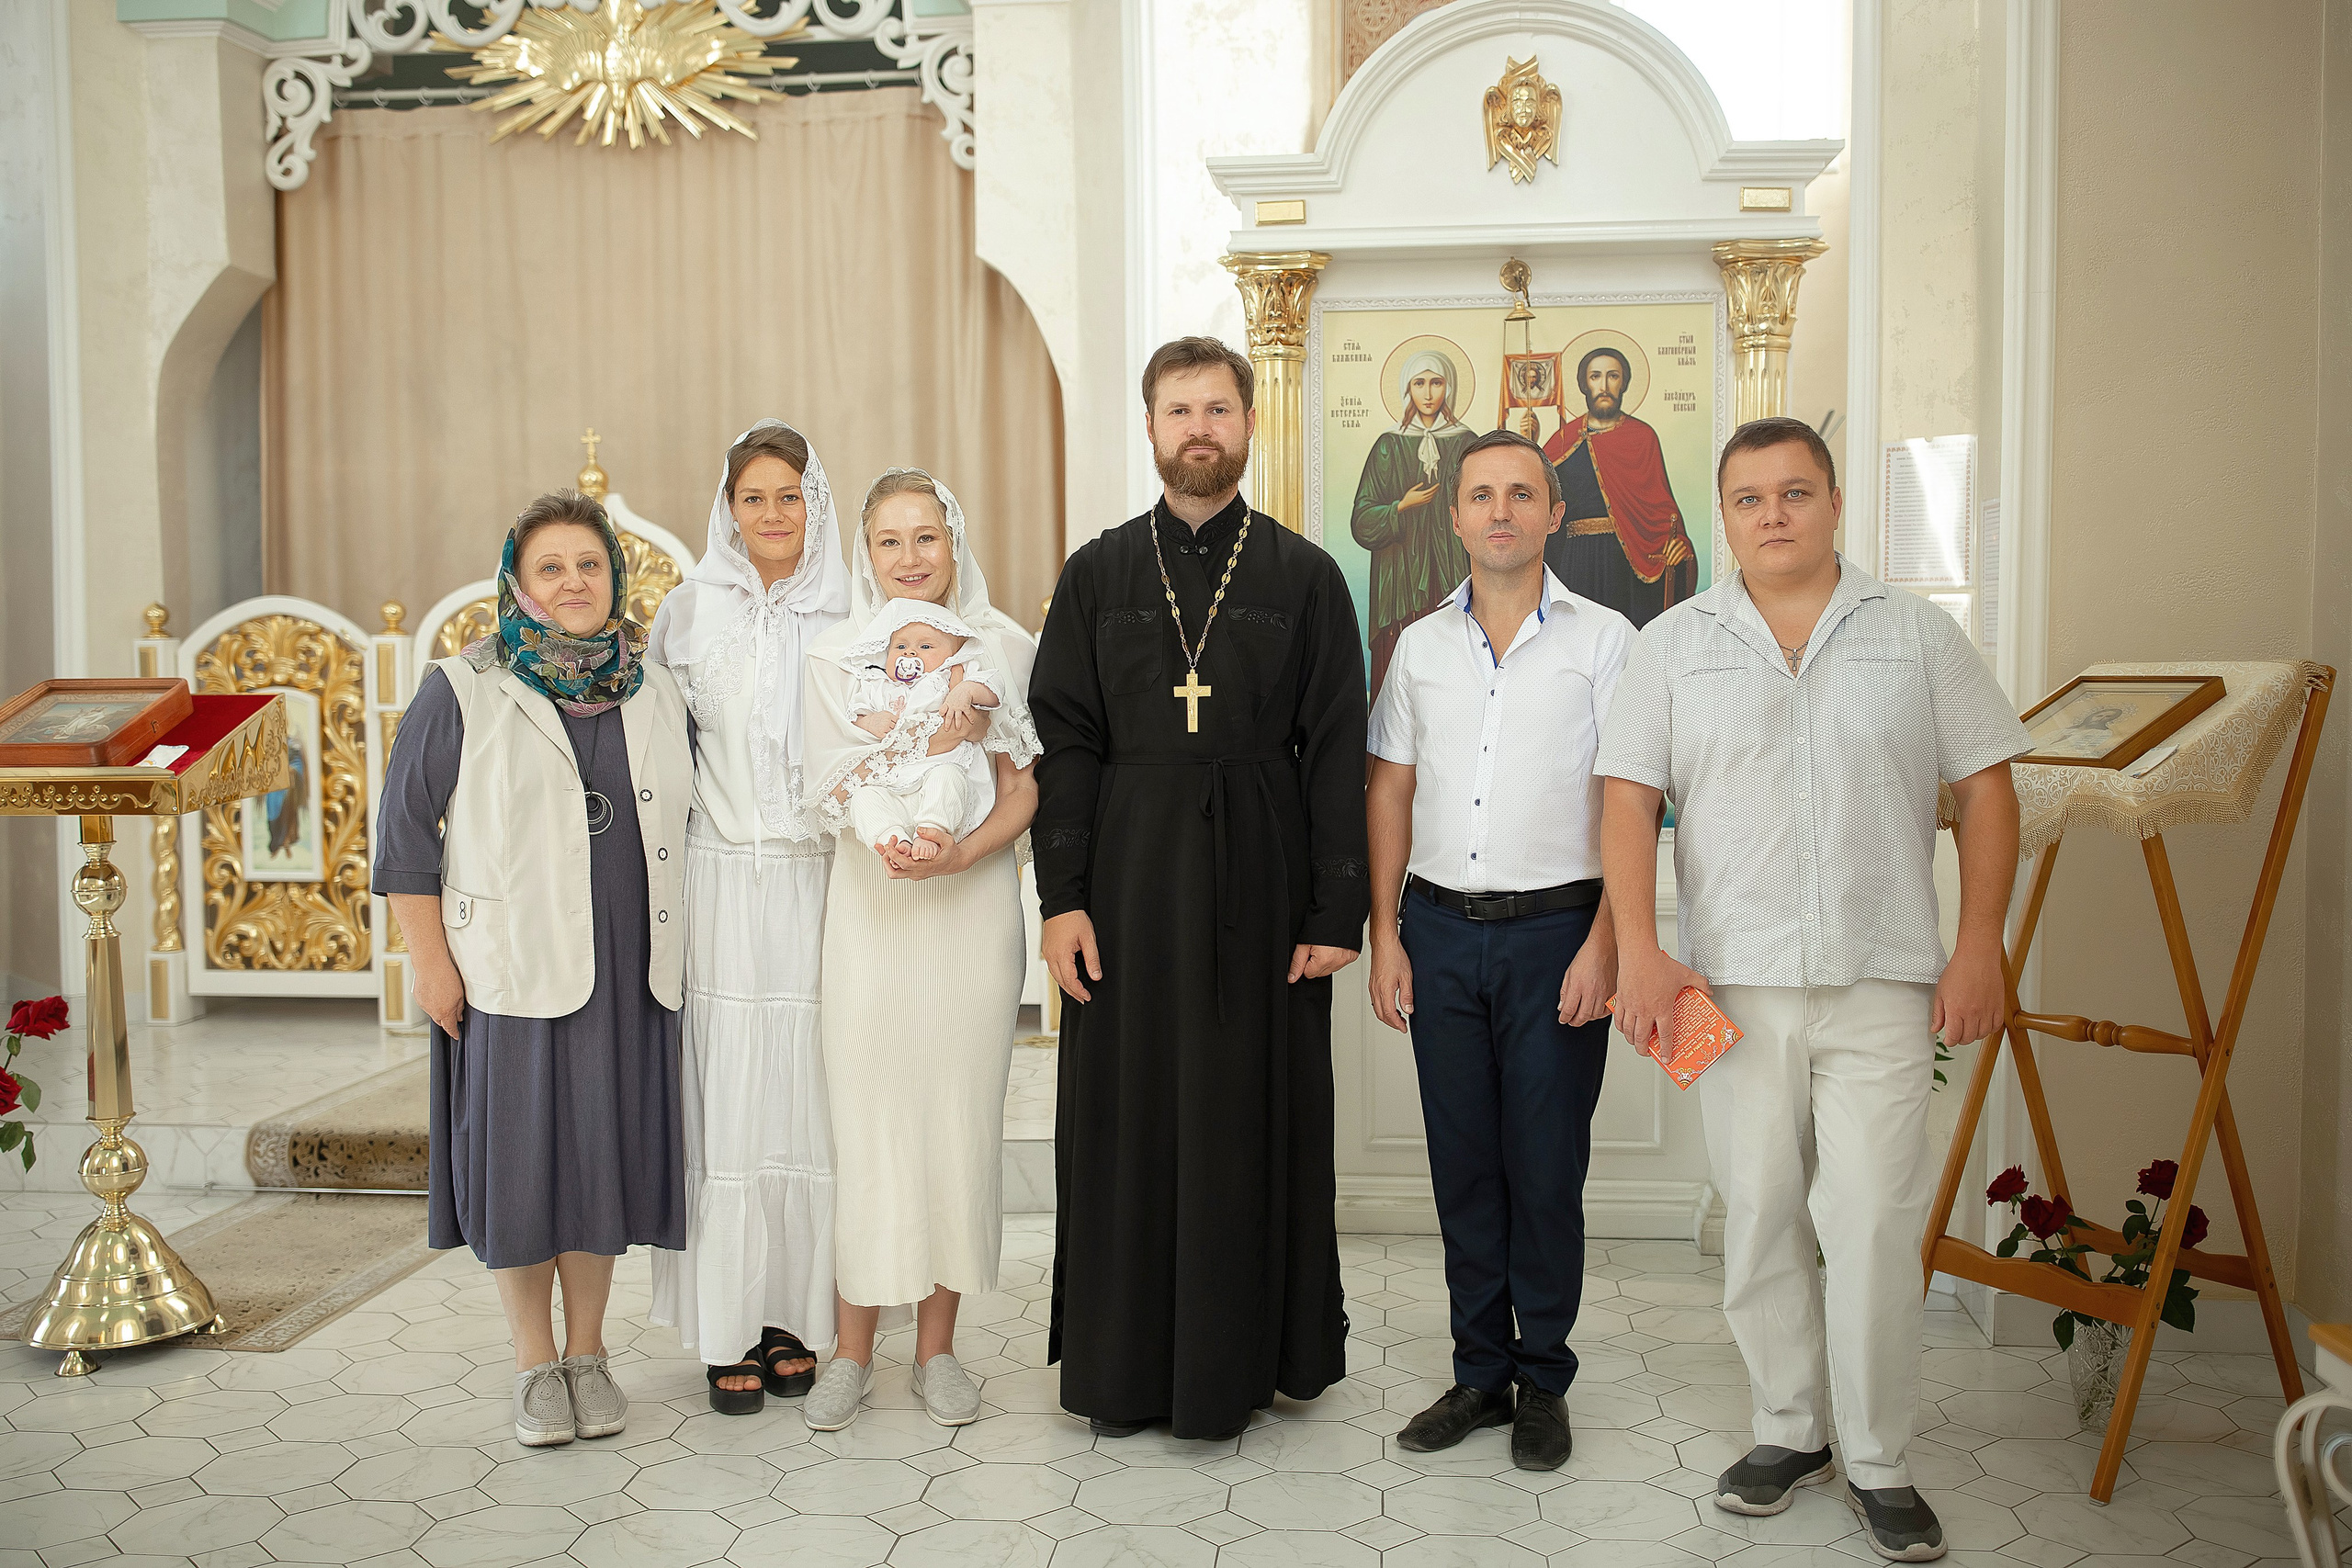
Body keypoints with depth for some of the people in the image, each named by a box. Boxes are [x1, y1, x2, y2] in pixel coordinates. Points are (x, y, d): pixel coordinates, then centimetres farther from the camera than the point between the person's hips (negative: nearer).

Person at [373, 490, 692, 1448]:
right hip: (509, 967, -3)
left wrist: (676, 946, 11)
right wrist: (430, 960, -7)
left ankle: (588, 1350, 24)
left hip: (629, 970, 3)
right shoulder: (460, 692, -2)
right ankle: (536, 1364, 19)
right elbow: (405, 830, -2)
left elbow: (687, 822, 16)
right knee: (521, 1151, 3)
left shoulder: (656, 693, 9)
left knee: (605, 1147, 9)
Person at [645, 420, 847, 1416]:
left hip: (819, 885, 1)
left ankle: (798, 1316, 15)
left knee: (808, 1097, 3)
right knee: (727, 1097, 0)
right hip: (721, 882, 0)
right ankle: (729, 1331, 11)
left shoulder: (847, 617, 7)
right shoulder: (691, 609, 7)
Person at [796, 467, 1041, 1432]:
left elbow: (1023, 791, 2)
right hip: (871, 912, 0)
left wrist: (961, 853, -16)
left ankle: (937, 1344, 17)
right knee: (867, 1120, 1)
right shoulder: (835, 656, 4)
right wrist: (937, 741, -16)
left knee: (961, 1117, 4)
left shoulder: (1003, 649, 5)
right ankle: (853, 1349, 15)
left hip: (973, 908, 1)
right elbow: (833, 792, -4)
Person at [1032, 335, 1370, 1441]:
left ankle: (1239, 1361, 20)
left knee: (1252, 1118, 5)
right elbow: (1064, 742, 3)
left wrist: (1338, 910, -7)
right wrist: (1061, 897, -5)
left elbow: (1338, 754, 0)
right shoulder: (1098, 574, 7)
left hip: (1260, 878, -1)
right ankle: (1125, 1366, 20)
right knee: (1126, 1116, 6)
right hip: (1130, 878, 1)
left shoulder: (1304, 576, 4)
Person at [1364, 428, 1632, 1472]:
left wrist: (1603, 940, -12)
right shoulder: (1421, 646, 11)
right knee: (1463, 1161, 9)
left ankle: (1543, 1381, 17)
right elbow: (1389, 791, 11)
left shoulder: (1603, 640, 0)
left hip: (1555, 927, -3)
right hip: (1440, 927, 3)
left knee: (1547, 1166, 2)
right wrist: (1385, 935, 5)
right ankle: (1480, 1370, 22)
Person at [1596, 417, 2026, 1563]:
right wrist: (1639, 951, -9)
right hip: (1734, 982, 1)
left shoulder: (1916, 634, 7)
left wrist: (1980, 945, -1)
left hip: (1883, 984, -1)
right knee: (1759, 1218, 8)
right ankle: (1789, 1432, 26)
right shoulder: (1675, 643, 7)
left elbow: (1986, 789, 7)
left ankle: (1879, 1461, 15)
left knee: (1875, 1222, -2)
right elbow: (1628, 798, 1)